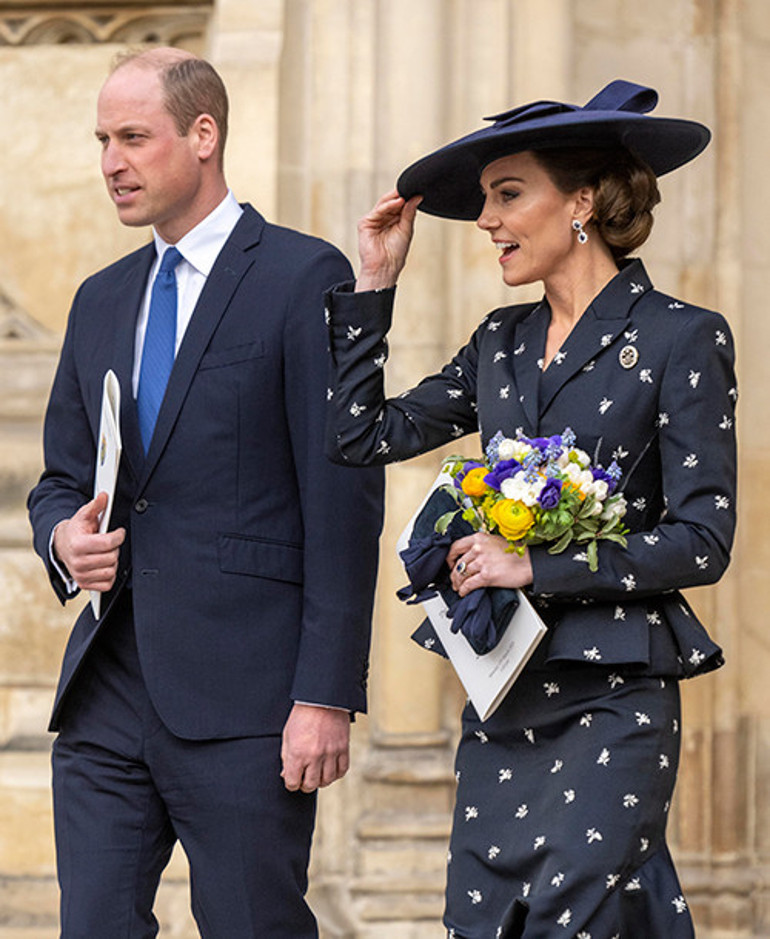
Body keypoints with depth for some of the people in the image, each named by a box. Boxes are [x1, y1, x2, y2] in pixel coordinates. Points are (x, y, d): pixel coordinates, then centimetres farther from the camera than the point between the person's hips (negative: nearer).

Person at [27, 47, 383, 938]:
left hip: (240, 697, -6)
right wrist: (63, 536, -1)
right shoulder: (101, 301, 18)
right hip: (108, 688, 6)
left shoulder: (303, 279, -4)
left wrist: (326, 696, -14)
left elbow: (343, 501, -8)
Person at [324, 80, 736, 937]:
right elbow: (362, 436, 13)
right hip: (502, 696, 6)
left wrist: (535, 567, -15)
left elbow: (701, 541, -9)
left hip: (610, 703, -6)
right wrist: (374, 284, 10)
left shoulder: (680, 341, -5)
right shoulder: (502, 344, 13)